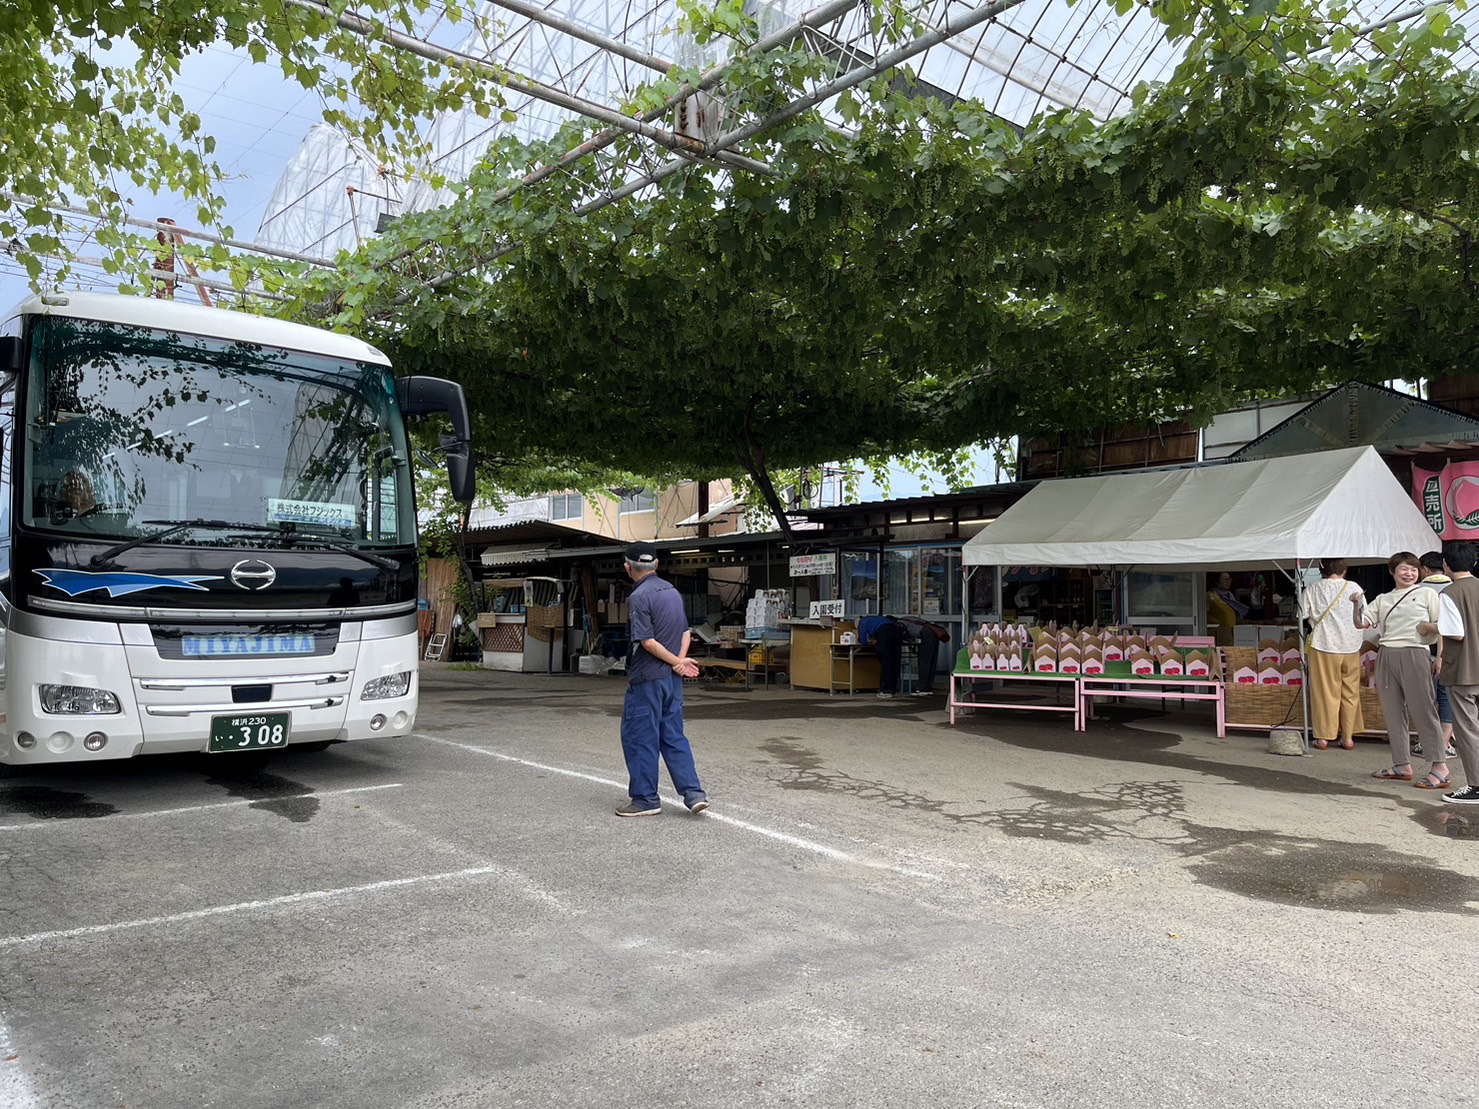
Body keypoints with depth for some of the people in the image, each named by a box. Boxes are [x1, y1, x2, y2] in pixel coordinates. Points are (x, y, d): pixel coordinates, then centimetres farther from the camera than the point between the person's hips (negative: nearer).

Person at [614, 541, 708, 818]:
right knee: (673, 737, 13)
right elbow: (686, 632, 12)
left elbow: (647, 642, -20)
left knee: (638, 738, 4)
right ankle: (694, 793, 8)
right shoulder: (672, 590, 11)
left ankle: (645, 799, 11)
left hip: (647, 680, -8)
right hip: (672, 680, 8)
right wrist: (680, 660, -3)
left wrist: (678, 662, -10)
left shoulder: (639, 597, -14)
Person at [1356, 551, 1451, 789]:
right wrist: (1357, 605, -8)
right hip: (1386, 656, 5)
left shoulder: (1426, 594, 8)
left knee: (1422, 709, -9)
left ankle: (1439, 766, -6)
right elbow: (1361, 623, 11)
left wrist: (1440, 657, -13)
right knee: (1393, 711, 5)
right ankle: (1402, 765, 12)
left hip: (1414, 654, -5)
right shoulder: (1383, 599, 19)